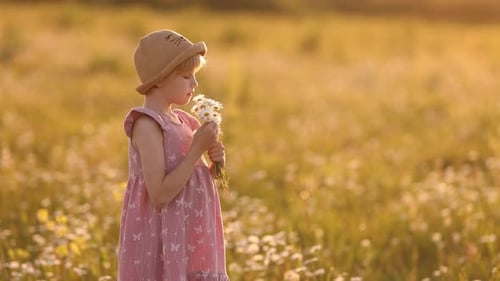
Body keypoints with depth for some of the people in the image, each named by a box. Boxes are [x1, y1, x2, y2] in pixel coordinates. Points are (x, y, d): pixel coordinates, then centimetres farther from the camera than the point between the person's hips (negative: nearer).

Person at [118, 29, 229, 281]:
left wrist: (215, 163, -1)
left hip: (189, 247, 8)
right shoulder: (147, 125, -14)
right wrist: (197, 149, -18)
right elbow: (160, 194, -21)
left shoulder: (182, 121, 11)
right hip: (161, 248, -8)